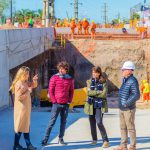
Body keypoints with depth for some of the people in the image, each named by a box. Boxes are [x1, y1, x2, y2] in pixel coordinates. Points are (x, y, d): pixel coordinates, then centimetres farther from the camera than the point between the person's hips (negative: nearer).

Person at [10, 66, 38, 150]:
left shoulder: (26, 82, 6)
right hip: (21, 108, -9)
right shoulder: (18, 84, -19)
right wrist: (28, 92, -17)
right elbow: (19, 97, -24)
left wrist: (34, 80, 0)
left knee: (26, 126, 13)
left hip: (26, 108, 9)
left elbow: (34, 86, 20)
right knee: (20, 127, 0)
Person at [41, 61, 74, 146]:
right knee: (52, 122, -3)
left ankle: (61, 139, 16)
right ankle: (46, 139, 1)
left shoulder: (70, 79, 6)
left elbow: (71, 91, 12)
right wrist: (54, 101, -7)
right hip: (57, 104, -3)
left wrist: (69, 101, 2)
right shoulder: (54, 78, -3)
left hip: (66, 104, 3)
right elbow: (50, 91, -3)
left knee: (63, 122, 8)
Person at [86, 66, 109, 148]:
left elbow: (104, 94, -12)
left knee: (99, 122, -13)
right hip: (91, 104, 4)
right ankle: (94, 139, 24)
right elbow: (89, 92, -7)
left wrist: (93, 93, -10)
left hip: (100, 105, -4)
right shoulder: (89, 81, 7)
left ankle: (105, 140, -5)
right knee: (92, 123, 9)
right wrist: (98, 92, -14)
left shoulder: (103, 82, -2)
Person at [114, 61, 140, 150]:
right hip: (122, 108, 9)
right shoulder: (125, 80, 9)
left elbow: (137, 95, -23)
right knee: (123, 128, 14)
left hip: (129, 109, -9)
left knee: (130, 128, 1)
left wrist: (127, 104, -24)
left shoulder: (133, 81, -17)